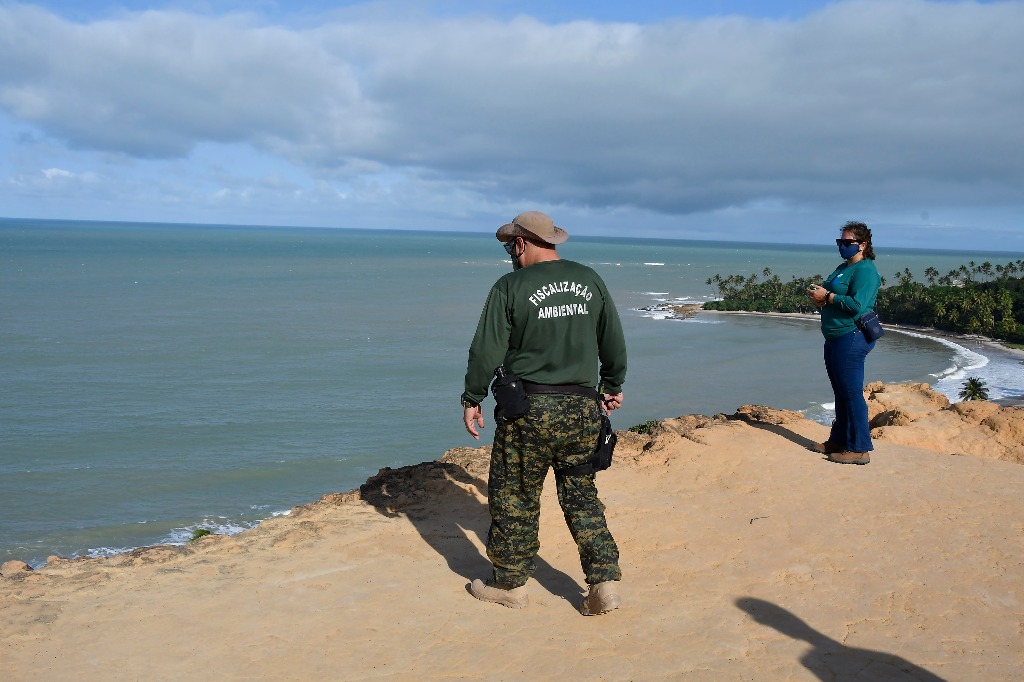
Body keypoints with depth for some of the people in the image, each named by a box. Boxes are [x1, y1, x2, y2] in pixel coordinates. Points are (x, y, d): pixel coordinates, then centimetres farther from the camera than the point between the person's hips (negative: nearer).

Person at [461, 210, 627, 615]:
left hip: (529, 409, -5)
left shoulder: (511, 287, -8)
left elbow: (486, 352, -8)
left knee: (514, 497, 9)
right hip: (583, 408, 5)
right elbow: (614, 342, 13)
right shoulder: (590, 281, 6)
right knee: (581, 495, 15)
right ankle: (605, 581, 11)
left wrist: (472, 399, 5)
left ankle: (510, 584, 21)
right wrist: (613, 386, 27)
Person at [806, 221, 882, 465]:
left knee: (852, 392, -7)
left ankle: (859, 449, -2)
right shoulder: (843, 268, 18)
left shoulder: (865, 270, -12)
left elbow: (856, 304, -24)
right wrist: (818, 297, 3)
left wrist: (827, 296, -16)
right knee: (840, 392, 16)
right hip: (835, 337, 10)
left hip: (852, 337, -10)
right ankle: (839, 440, 26)